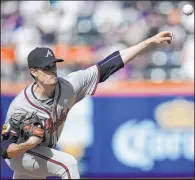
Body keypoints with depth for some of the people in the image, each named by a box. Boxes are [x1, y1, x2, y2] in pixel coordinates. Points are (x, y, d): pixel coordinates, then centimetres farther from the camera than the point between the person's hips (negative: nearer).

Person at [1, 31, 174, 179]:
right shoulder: (19, 107, -31)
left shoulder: (68, 85, -22)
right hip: (19, 154, -6)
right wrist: (27, 145, -48)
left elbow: (108, 65, -22)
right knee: (68, 163, -28)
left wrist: (150, 41, -25)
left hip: (44, 154, 6)